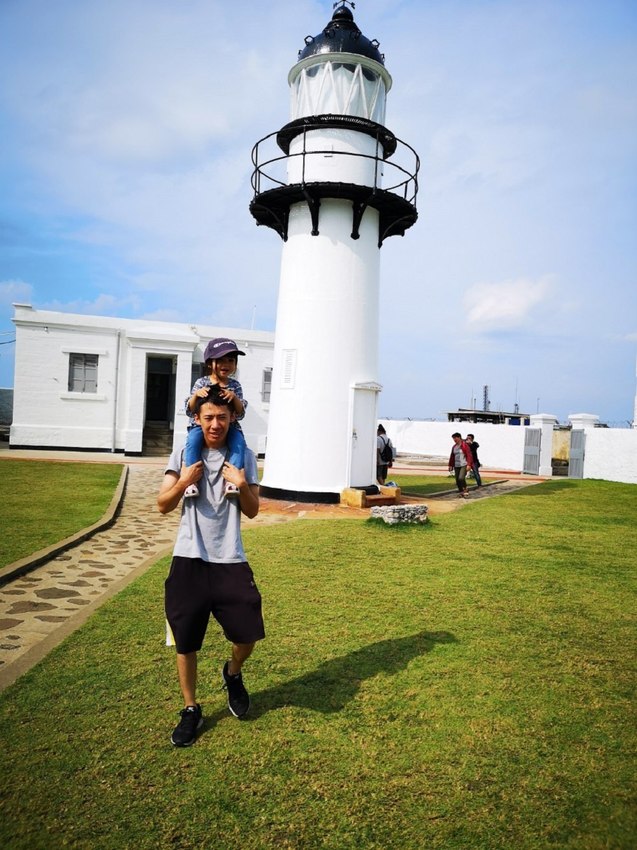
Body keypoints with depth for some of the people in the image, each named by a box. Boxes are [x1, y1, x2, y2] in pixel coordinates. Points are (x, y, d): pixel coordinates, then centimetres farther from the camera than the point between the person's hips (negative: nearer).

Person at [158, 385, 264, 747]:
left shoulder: (244, 457, 4)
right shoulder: (183, 453, 4)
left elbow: (253, 511, 4)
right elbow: (163, 505, 1)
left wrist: (242, 485, -15)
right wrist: (183, 482, -17)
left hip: (230, 561, 0)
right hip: (189, 559, 0)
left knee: (248, 632, -1)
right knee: (186, 640, 7)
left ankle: (233, 674, 33)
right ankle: (191, 710, 28)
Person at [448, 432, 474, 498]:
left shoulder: (464, 445, -8)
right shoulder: (454, 447, 11)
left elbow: (469, 455, -11)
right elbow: (452, 456, 16)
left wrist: (469, 465, -17)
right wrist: (450, 465, 13)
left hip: (464, 465, -6)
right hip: (456, 466, 6)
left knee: (461, 478, -20)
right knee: (457, 480, 5)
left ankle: (465, 490, -1)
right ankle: (460, 492, 16)